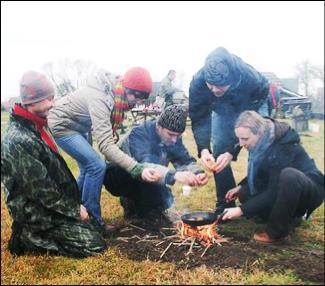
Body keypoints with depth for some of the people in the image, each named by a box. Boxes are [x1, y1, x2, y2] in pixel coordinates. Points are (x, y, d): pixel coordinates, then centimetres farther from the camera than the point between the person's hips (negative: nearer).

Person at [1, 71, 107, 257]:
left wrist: (75, 203, 10)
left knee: (95, 226, 15)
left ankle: (33, 234, 16)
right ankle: (29, 237, 0)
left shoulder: (36, 128, 4)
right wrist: (74, 210, -13)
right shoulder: (19, 141, -27)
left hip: (51, 205, 9)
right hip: (38, 213, -9)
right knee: (94, 244, -9)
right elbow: (42, 190, -24)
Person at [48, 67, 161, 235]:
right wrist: (138, 170, -51)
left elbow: (106, 133, 3)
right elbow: (105, 144, -44)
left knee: (88, 169, 12)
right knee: (97, 166, -16)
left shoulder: (116, 94, -9)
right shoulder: (100, 98, -36)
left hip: (75, 126, 9)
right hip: (61, 125, -9)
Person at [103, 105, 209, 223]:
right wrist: (174, 175, -62)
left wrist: (197, 173, -37)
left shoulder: (173, 137, -10)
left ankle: (133, 201, 15)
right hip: (117, 177, -7)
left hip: (141, 183, 7)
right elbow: (144, 166, -46)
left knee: (165, 200, -8)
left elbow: (185, 161, -13)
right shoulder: (139, 134, -31)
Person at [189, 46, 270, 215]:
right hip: (222, 107, 2)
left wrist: (232, 152, -45)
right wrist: (203, 149, -43)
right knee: (219, 150, -8)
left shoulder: (251, 79, -42)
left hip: (252, 105, -1)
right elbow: (199, 119, -27)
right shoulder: (197, 82, -36)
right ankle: (224, 204, 3)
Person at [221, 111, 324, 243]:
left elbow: (274, 192, -30)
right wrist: (240, 186, -2)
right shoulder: (263, 143, -8)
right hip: (283, 189, 8)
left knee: (288, 175, -39)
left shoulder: (284, 148, -31)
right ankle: (289, 217, 4)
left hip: (310, 190, -8)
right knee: (244, 193, -8)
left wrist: (242, 210, -28)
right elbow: (258, 173, 12)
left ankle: (276, 232, -22)